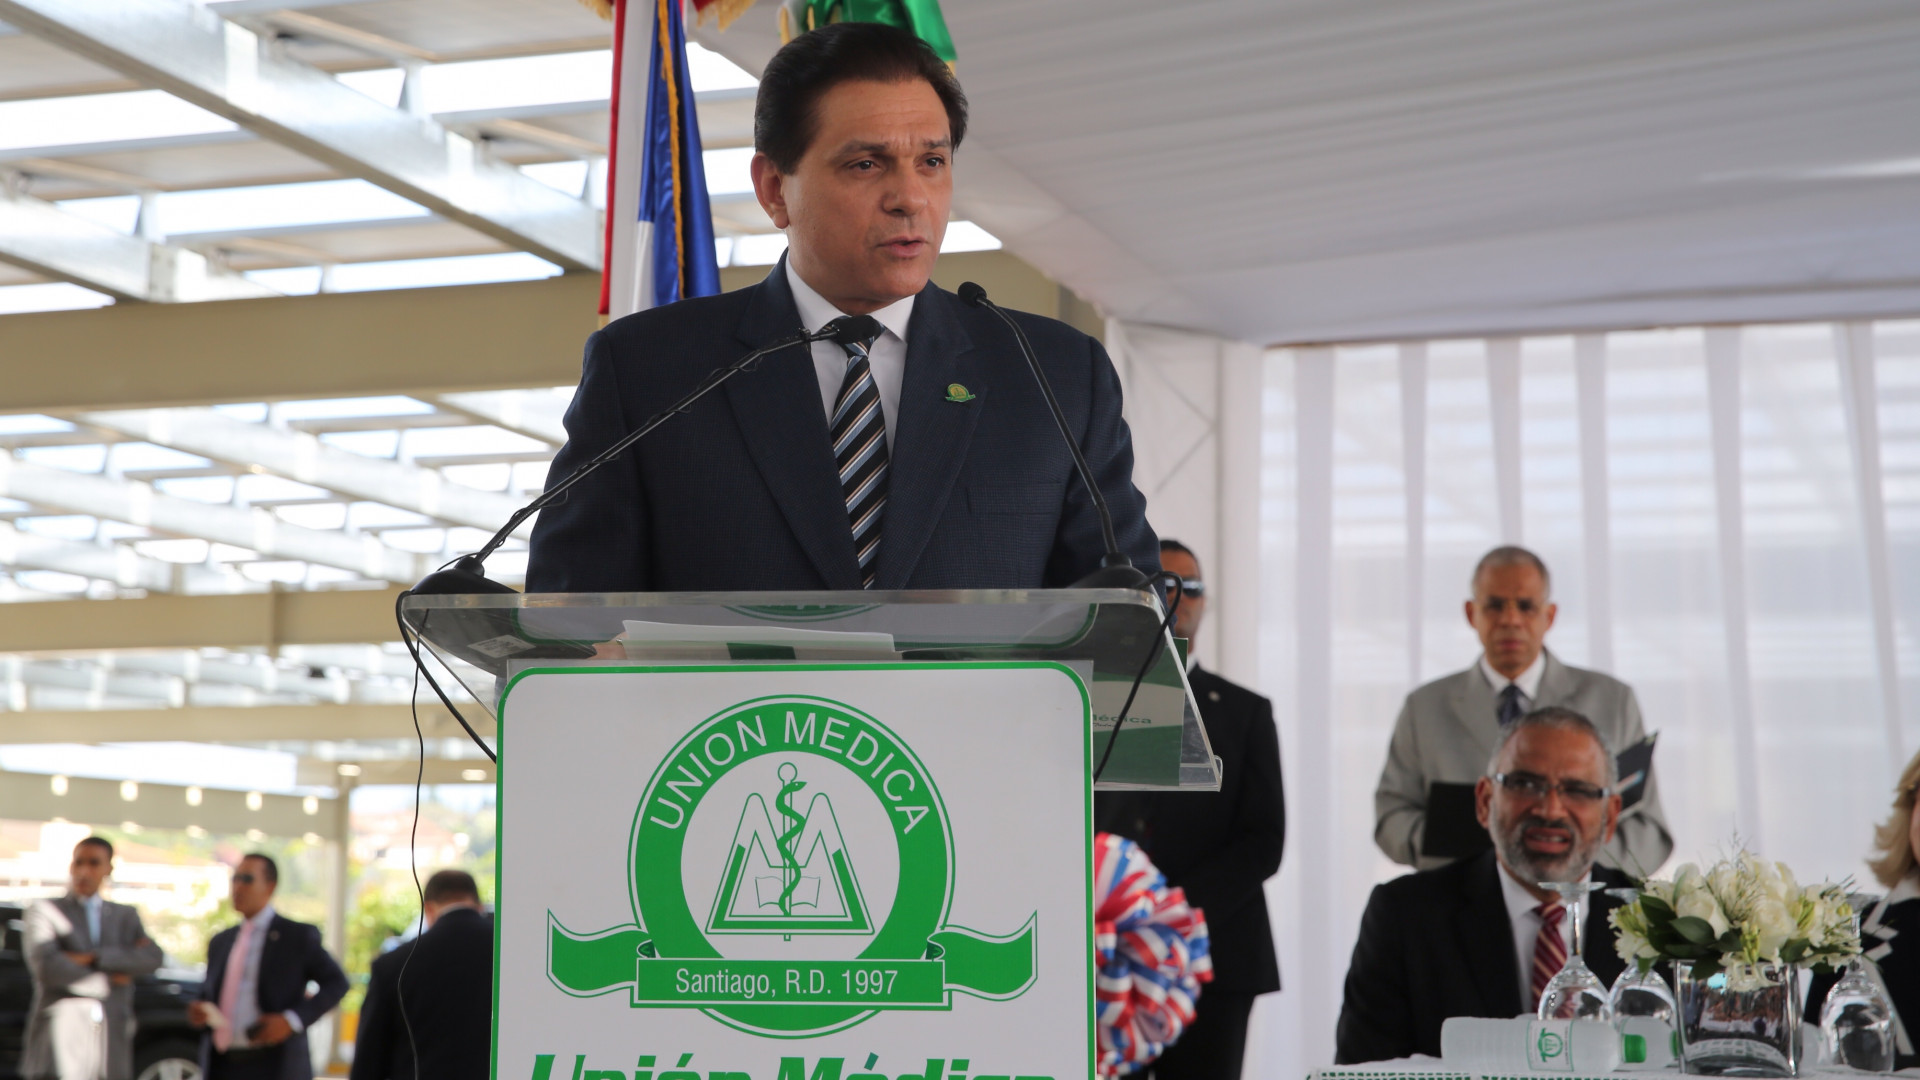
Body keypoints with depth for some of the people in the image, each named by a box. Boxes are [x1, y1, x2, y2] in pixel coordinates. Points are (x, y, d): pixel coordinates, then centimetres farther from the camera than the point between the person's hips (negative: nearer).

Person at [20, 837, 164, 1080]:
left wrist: (92, 958, -11)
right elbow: (46, 967, -8)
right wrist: (108, 980, -3)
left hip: (111, 1041, 3)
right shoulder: (44, 911, 9)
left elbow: (153, 958, -2)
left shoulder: (126, 916, 18)